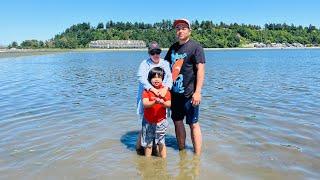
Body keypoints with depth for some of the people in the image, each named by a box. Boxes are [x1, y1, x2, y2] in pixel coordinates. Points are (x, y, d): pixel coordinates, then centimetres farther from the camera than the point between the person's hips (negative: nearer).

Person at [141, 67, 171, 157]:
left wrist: (162, 102, -28)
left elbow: (169, 104, -7)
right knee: (147, 143, 14)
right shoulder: (147, 90, -5)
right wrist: (154, 102, -34)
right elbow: (145, 104, -16)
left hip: (161, 121, -1)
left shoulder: (165, 90, -3)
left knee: (161, 143, 8)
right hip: (148, 121, 1)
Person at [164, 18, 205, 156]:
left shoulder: (195, 47, -4)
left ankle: (197, 156, 7)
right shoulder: (173, 47, 14)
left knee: (193, 124, -2)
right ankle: (182, 151, 28)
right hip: (174, 92, 6)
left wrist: (197, 92, -19)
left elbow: (200, 69, -12)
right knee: (177, 122, 12)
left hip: (189, 93, -6)